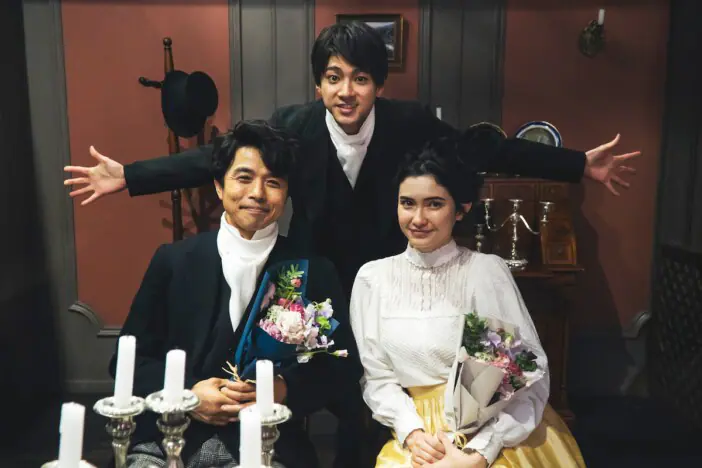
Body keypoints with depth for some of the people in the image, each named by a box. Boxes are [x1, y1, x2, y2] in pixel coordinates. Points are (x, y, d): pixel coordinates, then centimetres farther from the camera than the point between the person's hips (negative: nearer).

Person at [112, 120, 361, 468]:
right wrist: (186, 394, -12)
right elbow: (130, 357, 5)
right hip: (166, 438, 0)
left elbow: (344, 367, 3)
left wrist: (285, 389, -14)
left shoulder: (314, 271, 0)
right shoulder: (173, 260, 2)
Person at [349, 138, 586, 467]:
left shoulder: (487, 270, -6)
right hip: (421, 433, 2)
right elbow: (376, 376, 3)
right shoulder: (372, 278, 3)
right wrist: (412, 433, -12)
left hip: (497, 434, -1)